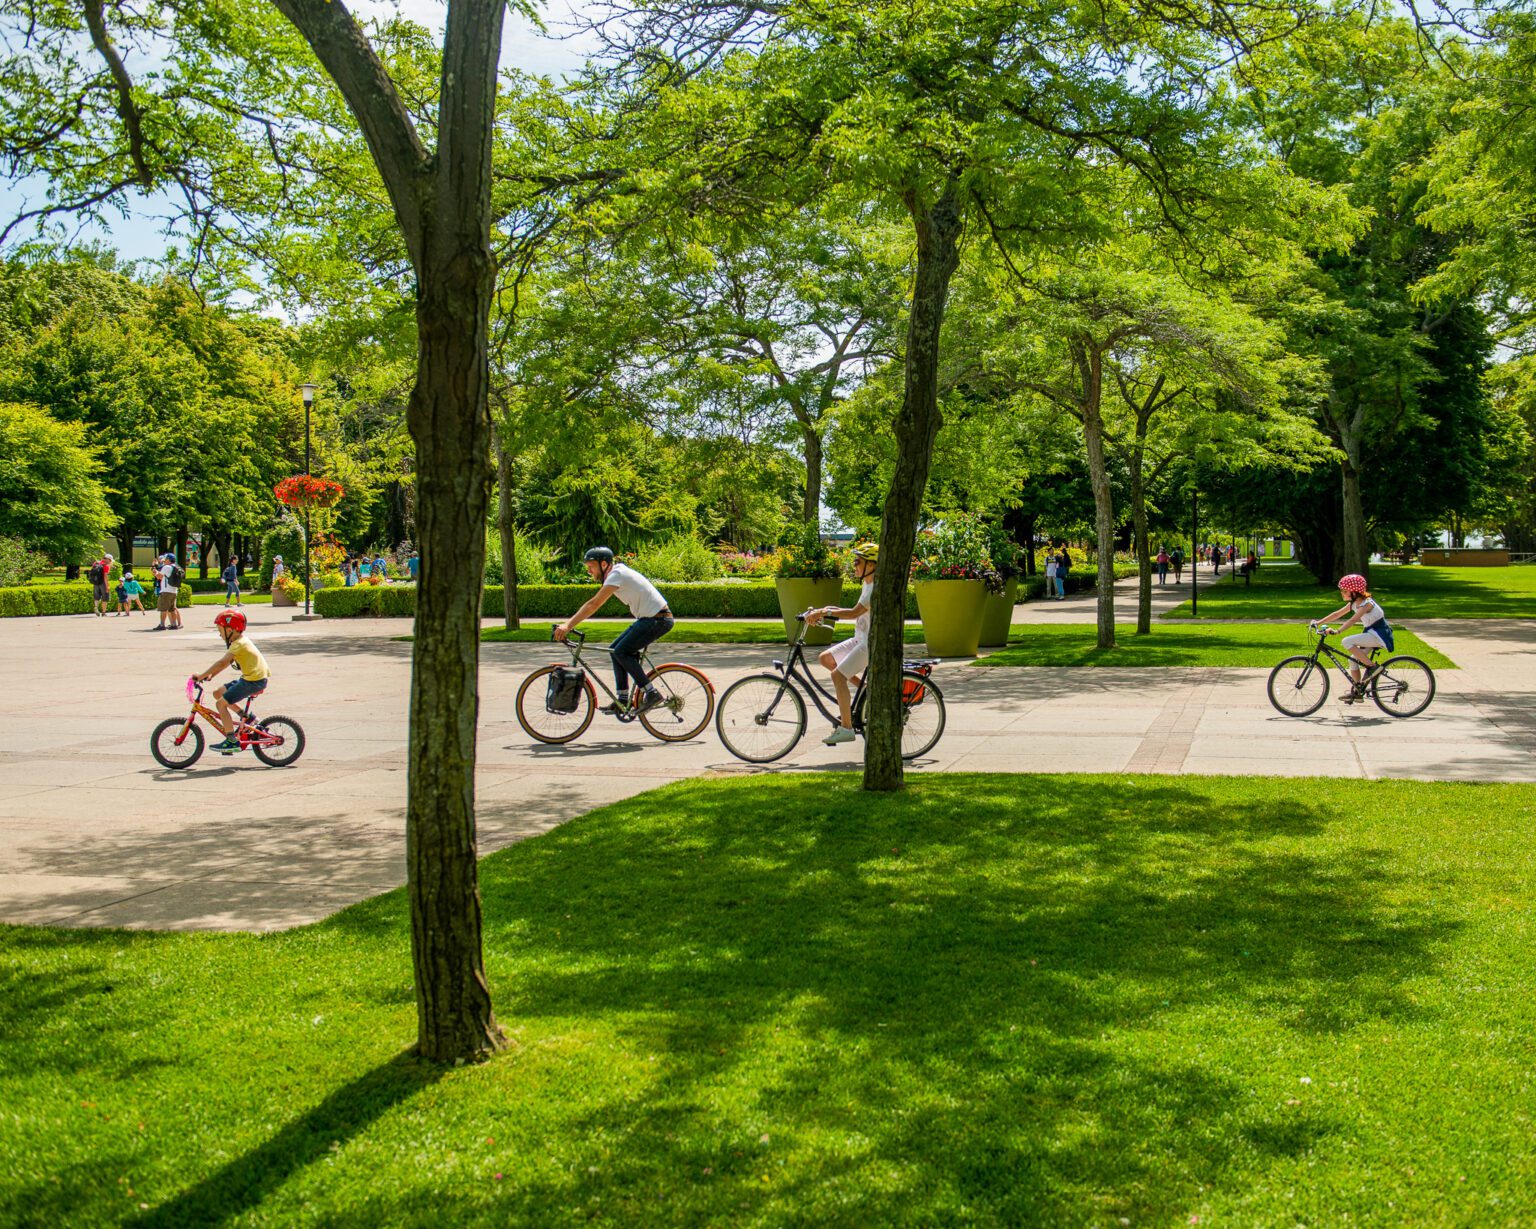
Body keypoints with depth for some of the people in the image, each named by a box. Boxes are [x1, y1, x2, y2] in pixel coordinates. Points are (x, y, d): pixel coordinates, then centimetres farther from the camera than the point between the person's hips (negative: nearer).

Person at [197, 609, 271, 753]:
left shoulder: (238, 644, -17)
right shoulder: (242, 640, 14)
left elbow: (222, 663, -28)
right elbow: (227, 662, 17)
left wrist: (202, 676, -24)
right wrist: (211, 675, 8)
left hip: (254, 681, -10)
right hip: (250, 678, 10)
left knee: (221, 703, -10)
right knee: (218, 694, 14)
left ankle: (232, 741, -10)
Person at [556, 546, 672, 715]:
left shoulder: (617, 575, -19)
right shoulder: (616, 573, 12)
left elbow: (594, 604, -26)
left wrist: (568, 626, -29)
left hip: (658, 619, -10)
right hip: (648, 618, 10)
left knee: (622, 652, -14)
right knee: (616, 649, 9)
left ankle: (651, 693, -10)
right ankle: (623, 701, 12)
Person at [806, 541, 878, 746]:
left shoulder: (876, 588, -19)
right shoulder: (868, 585, 13)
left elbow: (854, 612, -27)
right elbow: (857, 612, 17)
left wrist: (824, 612, -24)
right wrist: (823, 611, 8)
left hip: (873, 643, -10)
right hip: (861, 639, 10)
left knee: (838, 675, -17)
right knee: (826, 658, 8)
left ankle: (846, 728, -14)